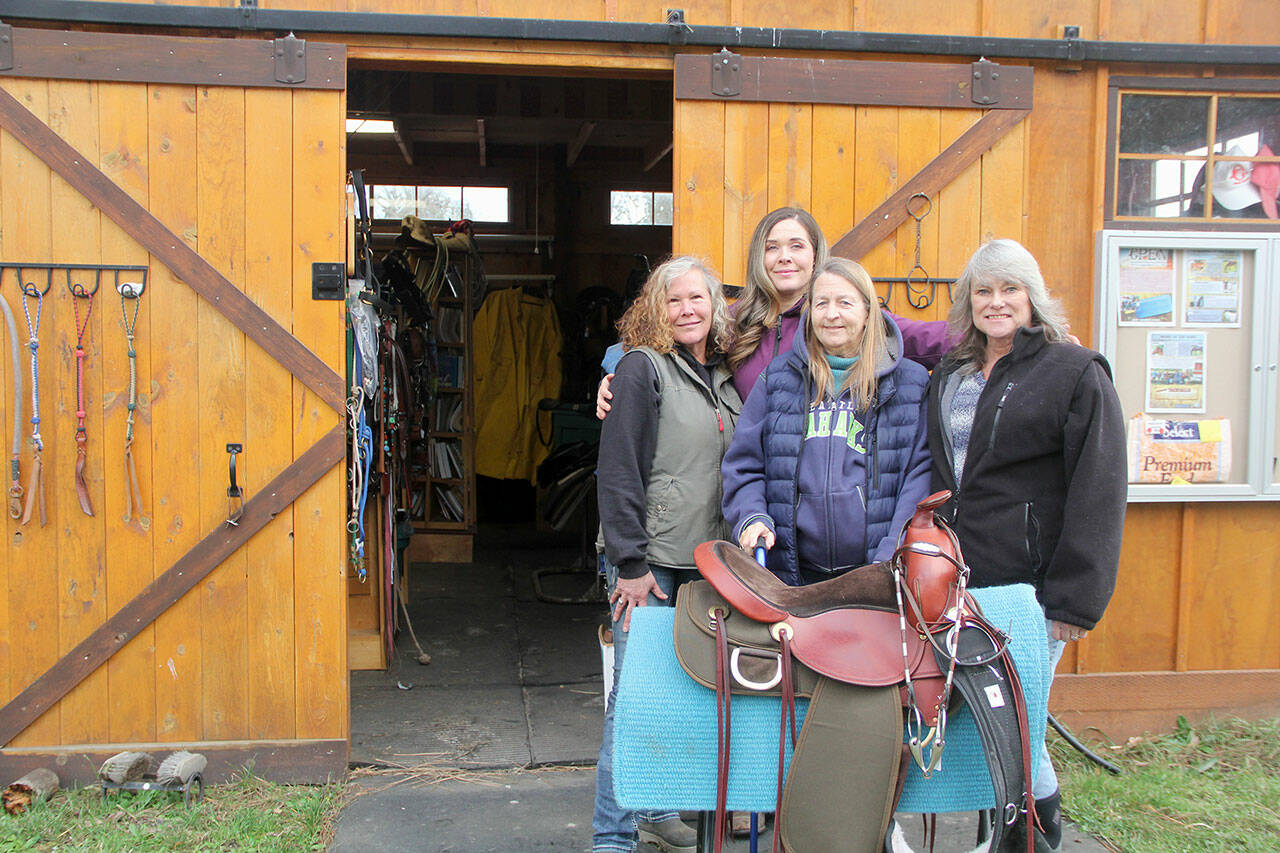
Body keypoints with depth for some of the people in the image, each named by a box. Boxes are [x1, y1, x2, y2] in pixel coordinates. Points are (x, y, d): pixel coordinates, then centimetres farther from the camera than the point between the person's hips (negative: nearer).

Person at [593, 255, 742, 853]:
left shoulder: (725, 376, 13)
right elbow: (618, 469, -11)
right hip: (651, 562, -6)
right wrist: (631, 563, -15)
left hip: (707, 561, 6)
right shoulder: (642, 366, -6)